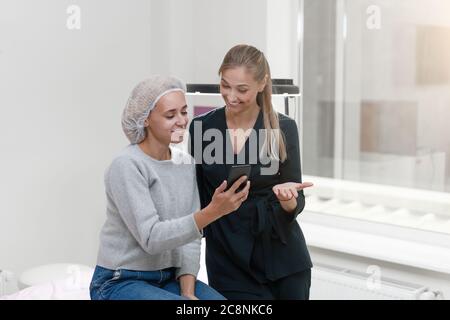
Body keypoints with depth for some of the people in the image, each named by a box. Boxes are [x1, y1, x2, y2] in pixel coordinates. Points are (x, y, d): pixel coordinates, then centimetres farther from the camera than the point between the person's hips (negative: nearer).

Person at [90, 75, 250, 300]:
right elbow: (151, 238, -25)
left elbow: (189, 236, 3)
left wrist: (188, 291, -9)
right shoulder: (127, 165, -17)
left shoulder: (186, 163, 4)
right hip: (120, 283, -6)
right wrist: (212, 212, -34)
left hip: (169, 279, 6)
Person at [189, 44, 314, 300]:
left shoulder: (283, 128, -6)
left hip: (281, 257, 0)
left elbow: (296, 204, -3)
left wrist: (288, 198, -24)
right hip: (227, 260, 0)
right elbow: (195, 197, 6)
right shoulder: (201, 128, -2)